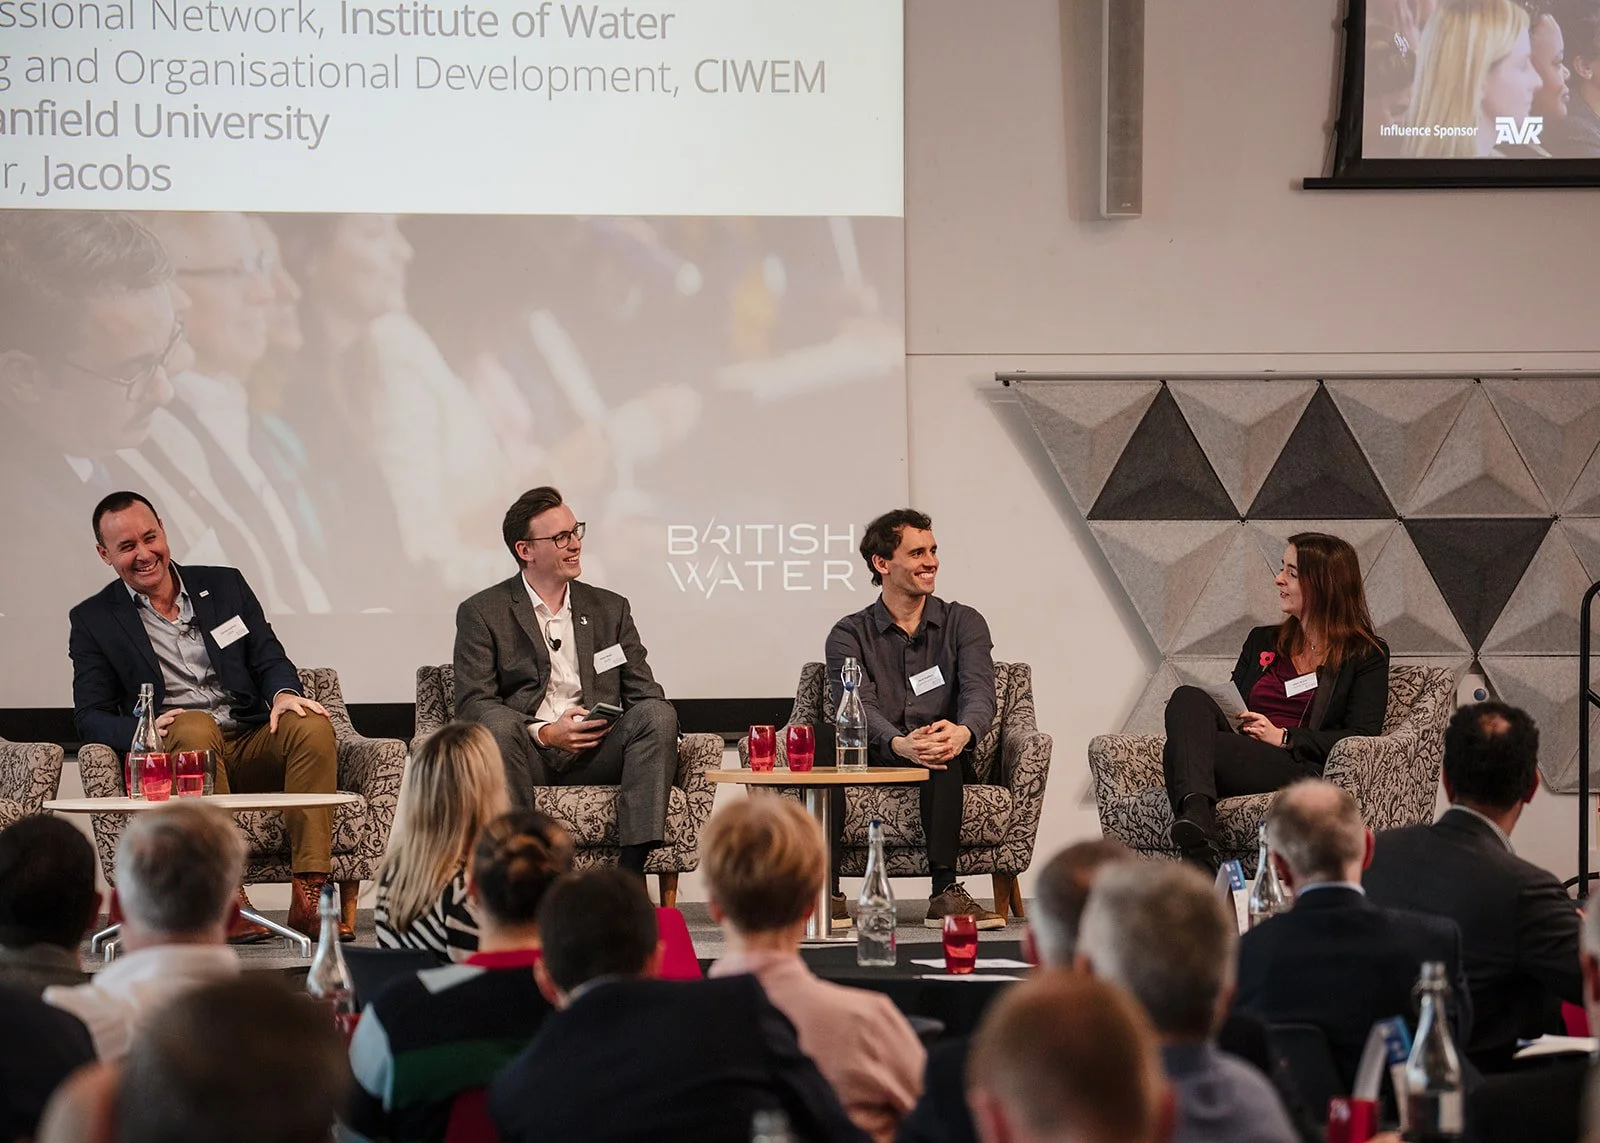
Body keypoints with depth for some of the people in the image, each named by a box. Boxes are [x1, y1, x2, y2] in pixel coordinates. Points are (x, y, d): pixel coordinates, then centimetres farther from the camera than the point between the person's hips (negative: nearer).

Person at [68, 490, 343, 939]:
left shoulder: (224, 585, 17)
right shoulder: (94, 620, 10)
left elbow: (270, 659, 14)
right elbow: (90, 716, 4)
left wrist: (284, 693, -11)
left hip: (251, 747, 3)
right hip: (174, 754, -3)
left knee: (312, 725, -28)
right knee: (194, 725, -37)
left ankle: (308, 895, -36)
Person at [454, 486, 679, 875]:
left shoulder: (610, 609, 18)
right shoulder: (482, 613, 7)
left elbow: (645, 693, 14)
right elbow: (472, 704, -3)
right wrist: (544, 733, -17)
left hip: (596, 755, 3)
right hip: (527, 754, -3)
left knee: (658, 714, -24)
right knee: (499, 722, -35)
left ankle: (632, 868, -32)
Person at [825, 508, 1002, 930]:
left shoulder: (963, 623, 9)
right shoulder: (850, 634, 7)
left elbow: (979, 690, -10)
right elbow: (859, 707, -12)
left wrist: (962, 731, -36)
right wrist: (900, 744, -36)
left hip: (944, 767, 0)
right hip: (874, 761, 0)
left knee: (945, 747, -35)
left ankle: (944, 890, -42)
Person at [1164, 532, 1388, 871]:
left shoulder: (1366, 655, 12)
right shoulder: (1262, 642, 30)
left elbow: (1362, 738, 0)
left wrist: (1283, 737, -9)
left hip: (1301, 768, -5)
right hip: (1241, 750, 5)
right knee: (1189, 699, -30)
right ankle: (1196, 813, -55)